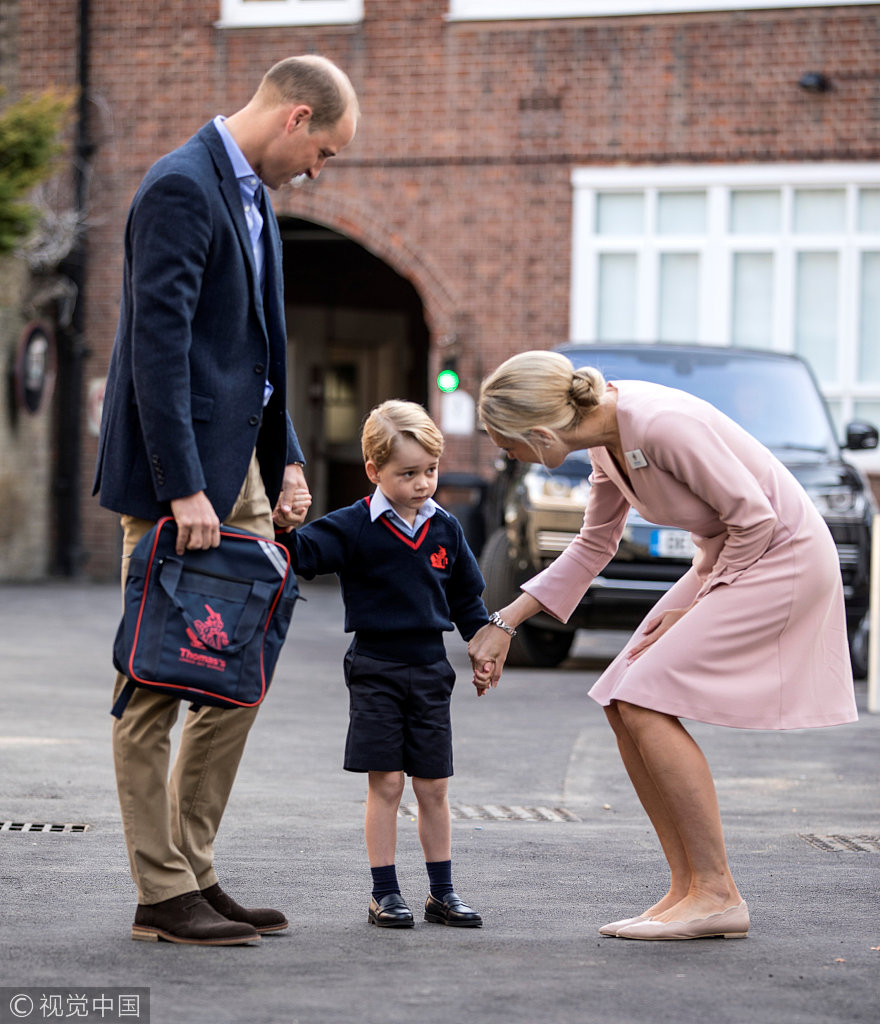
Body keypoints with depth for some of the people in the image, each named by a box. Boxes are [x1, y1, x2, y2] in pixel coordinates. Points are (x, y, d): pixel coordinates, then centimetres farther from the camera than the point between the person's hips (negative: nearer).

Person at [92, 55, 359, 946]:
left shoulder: (252, 196, 16)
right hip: (181, 473, -10)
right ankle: (162, 896, 1)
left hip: (238, 471, 10)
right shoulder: (181, 188, -14)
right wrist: (182, 488, -25)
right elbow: (158, 343, -21)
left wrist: (285, 461, 13)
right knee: (156, 687, -3)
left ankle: (193, 873, 19)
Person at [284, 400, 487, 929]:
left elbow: (467, 597, 17)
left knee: (434, 787, 8)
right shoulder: (354, 527, -6)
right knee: (386, 783, -4)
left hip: (430, 669, 4)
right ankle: (385, 893, 4)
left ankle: (443, 892, 16)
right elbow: (303, 554, -16)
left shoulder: (446, 529, 7)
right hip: (375, 668, -4)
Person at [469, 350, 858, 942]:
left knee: (647, 702, -16)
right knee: (623, 707, 1)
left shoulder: (660, 425, -27)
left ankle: (717, 894, -11)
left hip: (784, 556, -9)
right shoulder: (606, 440, 1)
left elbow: (753, 516, -22)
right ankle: (688, 889, 5)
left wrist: (694, 610, -12)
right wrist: (504, 624, 13)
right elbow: (593, 547, 15)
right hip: (727, 559, 9)